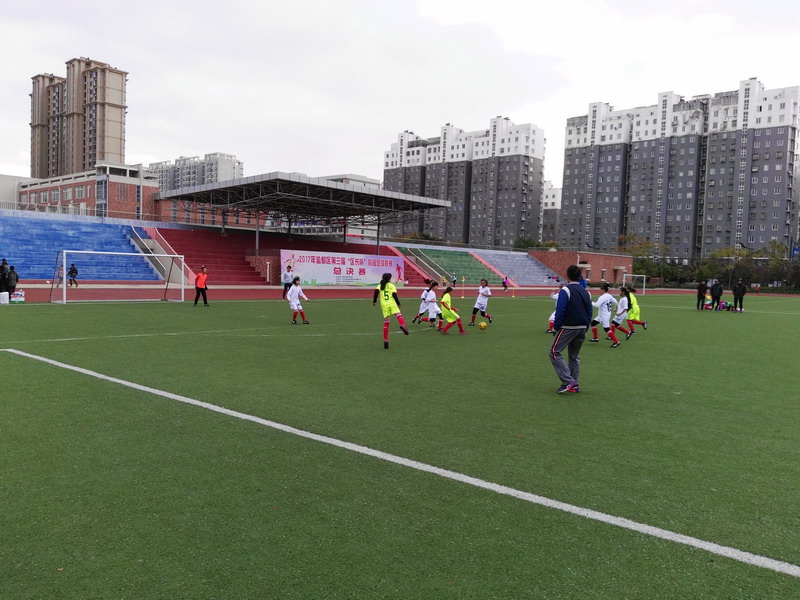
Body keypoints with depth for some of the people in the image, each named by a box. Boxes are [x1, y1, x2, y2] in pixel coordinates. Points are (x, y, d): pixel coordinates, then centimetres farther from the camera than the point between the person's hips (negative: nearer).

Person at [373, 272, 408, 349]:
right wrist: (398, 303, 6)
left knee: (386, 323, 6)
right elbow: (394, 294, -4)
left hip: (384, 305, 3)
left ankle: (386, 341, 6)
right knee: (399, 315, -17)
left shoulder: (380, 285, 14)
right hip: (392, 303, -3)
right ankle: (402, 325, -54)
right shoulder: (391, 285, 8)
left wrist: (374, 301, 4)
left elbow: (376, 291, -4)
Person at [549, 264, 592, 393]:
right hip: (582, 329, 7)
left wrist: (556, 327, -5)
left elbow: (560, 311, -15)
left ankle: (568, 381, -10)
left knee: (555, 352, -2)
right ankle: (574, 384, 16)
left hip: (568, 328, -7)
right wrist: (584, 329, 18)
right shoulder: (586, 292, 11)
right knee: (574, 356, 16)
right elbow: (589, 312, 12)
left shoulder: (565, 290, -10)